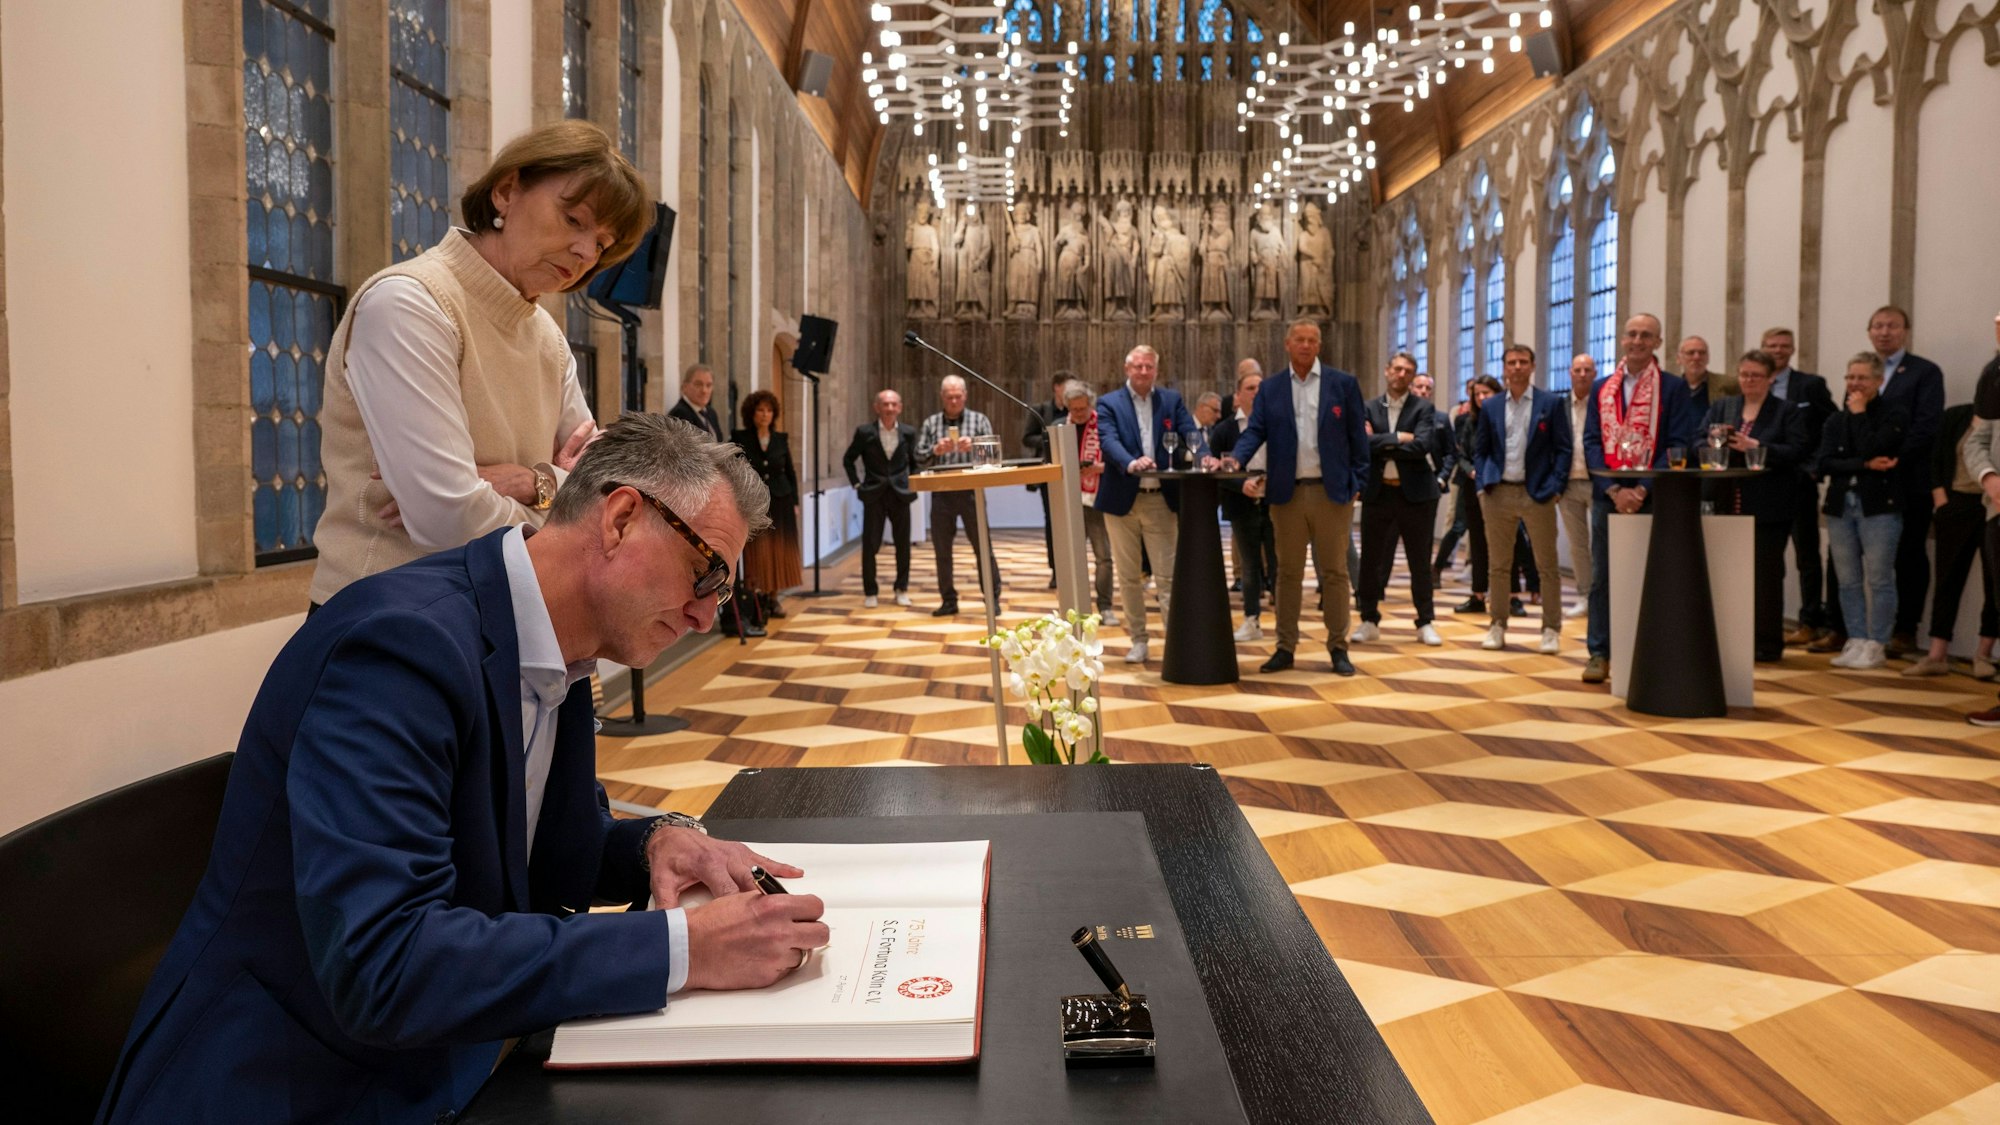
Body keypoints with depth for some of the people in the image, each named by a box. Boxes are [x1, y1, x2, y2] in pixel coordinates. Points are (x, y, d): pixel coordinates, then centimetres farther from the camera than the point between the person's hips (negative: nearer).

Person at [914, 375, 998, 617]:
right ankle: (948, 600, 15)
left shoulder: (979, 420, 6)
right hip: (941, 493, 2)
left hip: (971, 491, -2)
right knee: (941, 549, 6)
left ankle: (992, 597, 7)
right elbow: (919, 459, 4)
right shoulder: (930, 424, 10)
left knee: (982, 546, -2)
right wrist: (935, 451, -15)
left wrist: (973, 447, -21)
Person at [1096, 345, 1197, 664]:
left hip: (1161, 499, 1)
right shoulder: (1109, 404, 0)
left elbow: (1190, 433, -5)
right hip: (1122, 499, 0)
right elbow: (1109, 441, -16)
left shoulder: (1172, 400, 8)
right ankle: (1138, 641, 19)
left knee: (1168, 575, 0)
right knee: (1129, 576, 8)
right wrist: (1131, 463, -36)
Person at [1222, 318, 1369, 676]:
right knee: (1288, 572, 7)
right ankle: (1285, 647, 14)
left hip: (1332, 491, -1)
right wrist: (1236, 458, -19)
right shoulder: (1270, 389, 8)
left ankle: (1338, 647, 12)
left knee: (1335, 571, 4)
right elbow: (1255, 430, 0)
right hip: (1287, 492, 2)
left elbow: (1358, 436, 3)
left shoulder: (1343, 384, 4)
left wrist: (1358, 483, -3)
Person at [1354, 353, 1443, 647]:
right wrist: (1399, 438, -14)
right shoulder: (1369, 408, 6)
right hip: (1378, 493, 2)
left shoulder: (1424, 408, 1)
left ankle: (1425, 623, 15)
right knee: (1372, 560, 5)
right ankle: (1369, 621, 15)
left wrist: (1382, 442, -10)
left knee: (1420, 561, 6)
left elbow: (1422, 446, -15)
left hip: (1415, 493, -1)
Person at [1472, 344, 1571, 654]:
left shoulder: (1552, 402, 1)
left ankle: (1551, 630, 8)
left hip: (1537, 493, -2)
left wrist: (1553, 488, -10)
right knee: (1498, 565, 7)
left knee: (1547, 566, 1)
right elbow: (1480, 451, 12)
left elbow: (1563, 449, -1)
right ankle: (1498, 626, 15)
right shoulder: (1490, 406, 9)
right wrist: (1482, 485, -1)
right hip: (1498, 493, 3)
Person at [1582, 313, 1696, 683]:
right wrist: (1613, 489, -9)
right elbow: (1591, 442, 4)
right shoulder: (1602, 388, 10)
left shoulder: (1674, 388, 2)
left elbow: (1677, 445, -4)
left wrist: (1642, 489, -15)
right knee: (1602, 578, 4)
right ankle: (1599, 654, 10)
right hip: (1607, 495, 3)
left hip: (1651, 497, -2)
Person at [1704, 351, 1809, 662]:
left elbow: (1797, 452, -9)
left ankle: (1766, 644, 9)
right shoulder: (1720, 407, 13)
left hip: (1767, 510, -3)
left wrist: (1755, 446, -20)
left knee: (1765, 576, 1)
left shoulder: (1788, 412, 3)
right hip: (1726, 506, 3)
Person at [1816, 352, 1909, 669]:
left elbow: (1871, 449, -16)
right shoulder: (1836, 421, 13)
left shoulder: (1895, 415, 0)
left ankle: (1876, 646, 2)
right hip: (1841, 505, 5)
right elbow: (1822, 464, -1)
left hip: (1879, 505, -5)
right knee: (1848, 580, 6)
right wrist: (1866, 465, -13)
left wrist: (1859, 413, -5)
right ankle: (1856, 642, 13)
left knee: (1879, 580, -3)